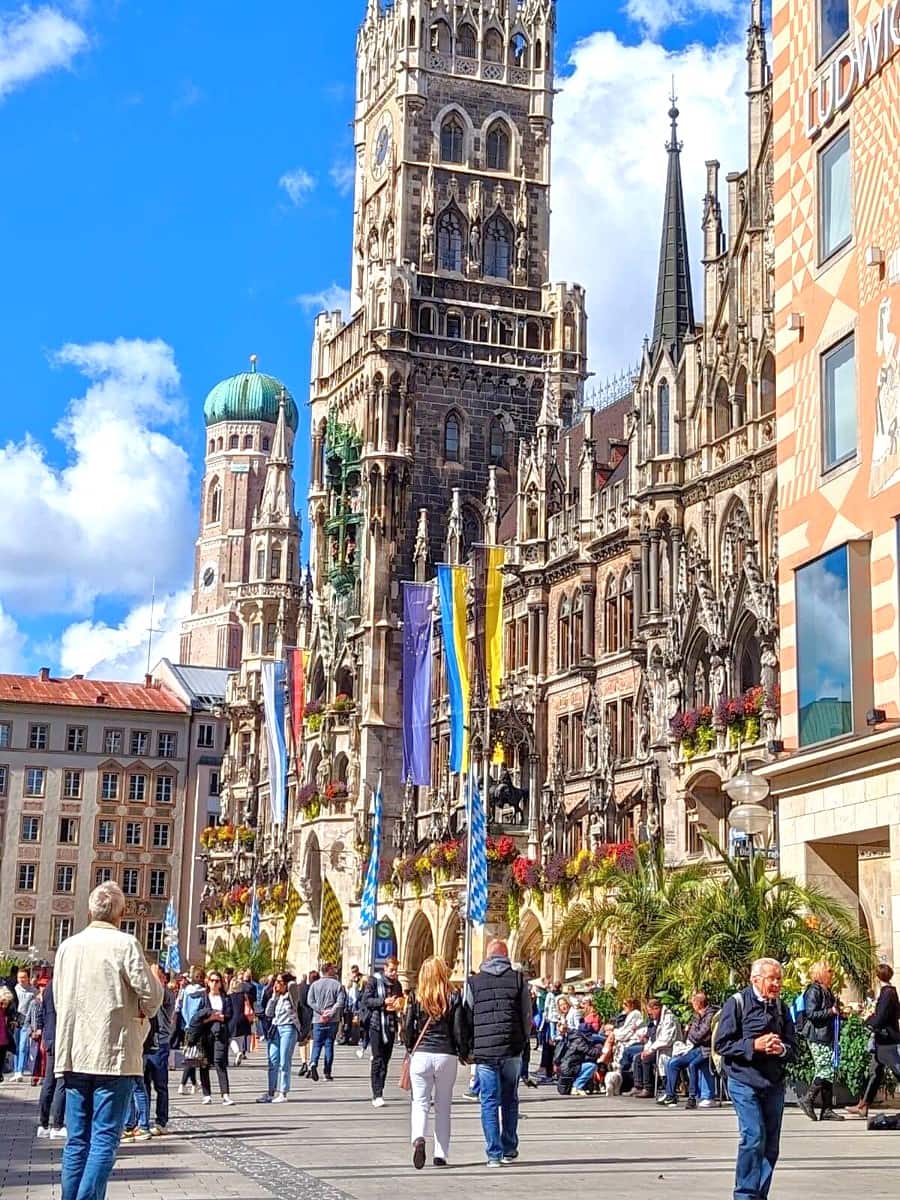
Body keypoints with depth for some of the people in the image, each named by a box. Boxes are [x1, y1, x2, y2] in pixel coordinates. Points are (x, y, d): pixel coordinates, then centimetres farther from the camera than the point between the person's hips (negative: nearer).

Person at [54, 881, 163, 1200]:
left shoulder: (68, 946, 7)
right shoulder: (125, 944, -9)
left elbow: (58, 998, 15)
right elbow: (151, 993, -9)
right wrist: (142, 1014, 11)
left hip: (74, 1054, 5)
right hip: (114, 1054, -5)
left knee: (77, 1140, 10)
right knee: (105, 1139, -3)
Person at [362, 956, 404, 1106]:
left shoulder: (397, 984, 14)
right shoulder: (375, 980, -2)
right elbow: (366, 1000, -7)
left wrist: (399, 1005, 1)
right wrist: (384, 1001, -18)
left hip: (391, 1025, 5)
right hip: (376, 1024, -5)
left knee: (385, 1060, 6)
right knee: (378, 1060, -10)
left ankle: (378, 1094, 12)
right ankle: (377, 1095, -12)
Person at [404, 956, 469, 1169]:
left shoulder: (416, 998, -2)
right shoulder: (454, 998, -3)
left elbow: (407, 1028, 0)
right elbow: (459, 1031, -3)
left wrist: (410, 1048, 18)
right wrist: (464, 1054, 12)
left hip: (421, 1055, 0)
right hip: (447, 1055, 0)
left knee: (420, 1102, 4)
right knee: (443, 1105, 13)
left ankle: (419, 1138, -24)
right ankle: (440, 1154, 14)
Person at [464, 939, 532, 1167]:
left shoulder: (474, 982, 2)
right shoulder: (518, 979, 2)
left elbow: (466, 1018, 3)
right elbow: (527, 1016, 4)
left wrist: (470, 1048, 13)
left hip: (484, 1051, -1)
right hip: (511, 1050, 1)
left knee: (489, 1102, 3)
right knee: (509, 1101, 13)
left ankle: (494, 1153, -1)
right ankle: (509, 1150, 18)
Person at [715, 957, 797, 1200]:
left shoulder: (781, 1007, 11)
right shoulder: (737, 1003, -4)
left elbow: (793, 1048, 13)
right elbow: (722, 1044, -7)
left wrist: (782, 1049, -10)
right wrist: (754, 1045, -17)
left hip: (774, 1084, 5)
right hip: (744, 1081, -5)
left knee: (771, 1144, 6)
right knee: (753, 1137, -15)